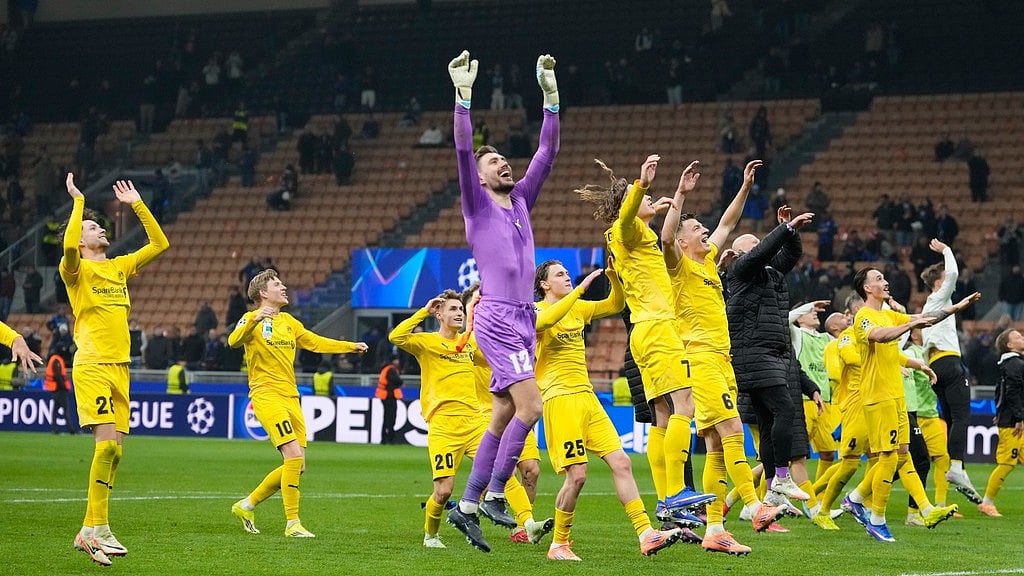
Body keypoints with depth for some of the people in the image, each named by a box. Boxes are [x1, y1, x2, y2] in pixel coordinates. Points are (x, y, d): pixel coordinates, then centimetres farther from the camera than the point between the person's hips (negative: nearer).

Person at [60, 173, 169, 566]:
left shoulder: (120, 267, 19)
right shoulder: (77, 269, -1)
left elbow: (159, 244, 25)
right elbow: (68, 246, -24)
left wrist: (137, 204, 22)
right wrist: (78, 202, -13)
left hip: (119, 367, 7)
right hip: (92, 367, -7)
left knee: (114, 450, 3)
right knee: (107, 442, -18)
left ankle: (89, 532, 8)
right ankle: (98, 529, -16)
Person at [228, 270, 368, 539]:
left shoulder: (288, 321, 20)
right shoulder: (252, 319, -3)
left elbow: (316, 342, 31)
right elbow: (233, 340, -22)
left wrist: (351, 346, 26)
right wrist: (254, 320, -39)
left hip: (290, 398, 8)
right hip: (267, 395, -8)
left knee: (297, 465, 5)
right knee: (294, 455, -19)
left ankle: (247, 505, 21)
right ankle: (292, 524, -14)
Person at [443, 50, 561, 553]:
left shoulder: (521, 201, 18)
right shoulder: (477, 205, 1)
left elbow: (547, 153, 16)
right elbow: (463, 151, -12)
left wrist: (550, 96, 10)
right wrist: (463, 96, -19)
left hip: (524, 320, 7)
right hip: (497, 318, -7)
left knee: (503, 418, 6)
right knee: (529, 404, -18)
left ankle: (467, 507, 10)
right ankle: (493, 494, -10)